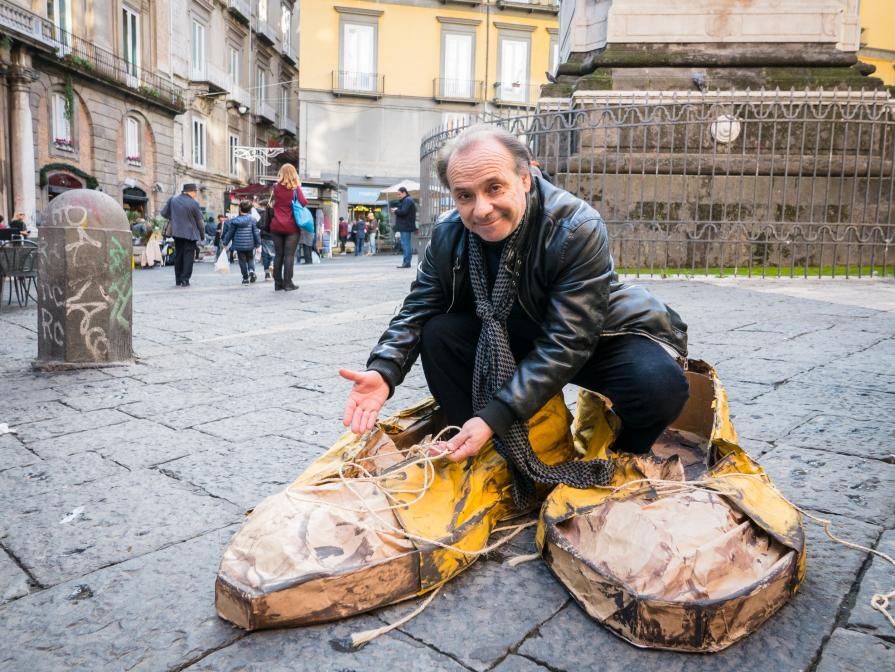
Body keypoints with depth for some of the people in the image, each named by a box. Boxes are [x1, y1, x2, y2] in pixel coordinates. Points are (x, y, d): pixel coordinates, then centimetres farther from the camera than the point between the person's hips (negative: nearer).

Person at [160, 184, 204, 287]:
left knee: (178, 256, 13)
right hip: (190, 234, -5)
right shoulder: (194, 204, -10)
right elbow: (200, 221, -5)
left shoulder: (172, 200, 3)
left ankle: (178, 280, 17)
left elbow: (164, 213, 9)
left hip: (177, 233, 5)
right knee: (188, 256, 0)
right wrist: (202, 235, 7)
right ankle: (185, 280, -5)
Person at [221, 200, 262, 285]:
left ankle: (245, 278, 8)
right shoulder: (252, 219, -5)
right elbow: (256, 232, -5)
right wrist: (258, 243, 3)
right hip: (250, 245, 0)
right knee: (250, 259, 16)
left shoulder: (235, 220, -2)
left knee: (242, 261, 8)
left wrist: (225, 242, 15)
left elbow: (230, 233, 4)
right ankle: (251, 270, -13)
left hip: (239, 245, 0)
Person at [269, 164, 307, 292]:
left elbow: (272, 204, 9)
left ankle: (278, 283, 8)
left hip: (276, 226, 3)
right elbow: (304, 203, -11)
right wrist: (299, 187, 4)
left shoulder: (276, 187, 4)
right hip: (291, 226, -3)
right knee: (289, 255, -2)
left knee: (278, 254, 7)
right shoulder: (295, 188, -5)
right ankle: (288, 283, -4)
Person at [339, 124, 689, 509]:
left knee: (659, 386, -33)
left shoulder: (577, 229, -30)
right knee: (439, 334, -19)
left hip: (598, 338, -4)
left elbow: (567, 344, -33)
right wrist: (383, 371, -26)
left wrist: (494, 417, -40)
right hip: (512, 339, 4)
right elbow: (417, 312, -5)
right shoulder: (448, 236, -13)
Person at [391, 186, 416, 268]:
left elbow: (403, 212, -21)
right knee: (406, 244, 11)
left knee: (405, 244, -10)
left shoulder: (407, 200, -11)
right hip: (406, 225, 11)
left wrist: (396, 211, -5)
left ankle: (406, 262, -10)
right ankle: (406, 262, 15)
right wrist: (396, 210, 6)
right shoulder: (406, 200, 21)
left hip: (405, 226, -11)